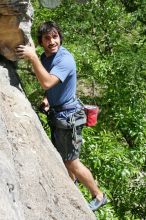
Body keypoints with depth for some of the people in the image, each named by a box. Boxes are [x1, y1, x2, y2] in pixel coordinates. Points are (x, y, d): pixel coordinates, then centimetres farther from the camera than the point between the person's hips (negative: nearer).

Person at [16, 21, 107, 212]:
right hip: (57, 113, 9)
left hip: (68, 115, -9)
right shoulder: (45, 57, 2)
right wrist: (48, 98, 1)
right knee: (61, 156, 24)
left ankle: (98, 196, 17)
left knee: (71, 162, 0)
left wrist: (33, 57, -42)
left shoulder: (65, 59, -24)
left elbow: (47, 83, -39)